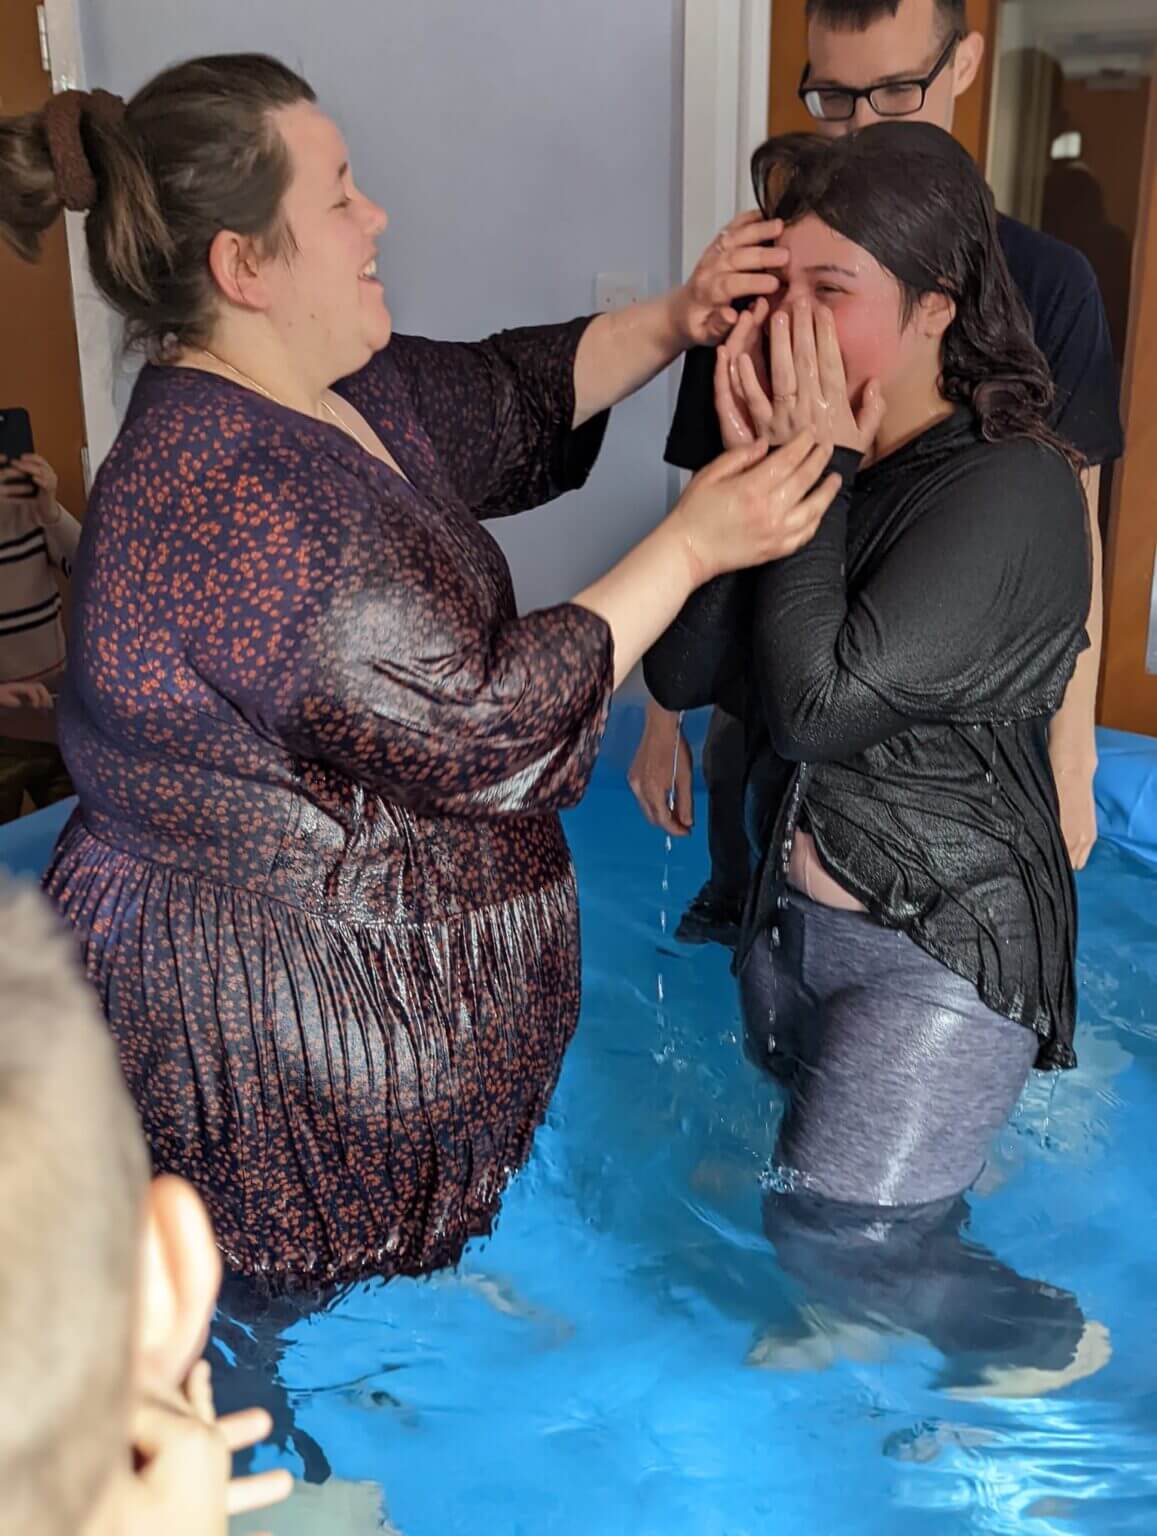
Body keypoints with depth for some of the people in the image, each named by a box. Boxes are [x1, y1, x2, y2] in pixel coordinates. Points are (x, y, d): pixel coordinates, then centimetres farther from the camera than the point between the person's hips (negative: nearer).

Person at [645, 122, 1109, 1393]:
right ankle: (868, 1318, 56)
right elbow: (680, 674, -7)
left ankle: (1041, 1344, 29)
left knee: (837, 1227, 1)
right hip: (794, 904, 7)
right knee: (826, 1181, 26)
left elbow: (824, 701, -30)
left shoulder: (1012, 492, -22)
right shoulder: (811, 451, -2)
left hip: (946, 938, -7)